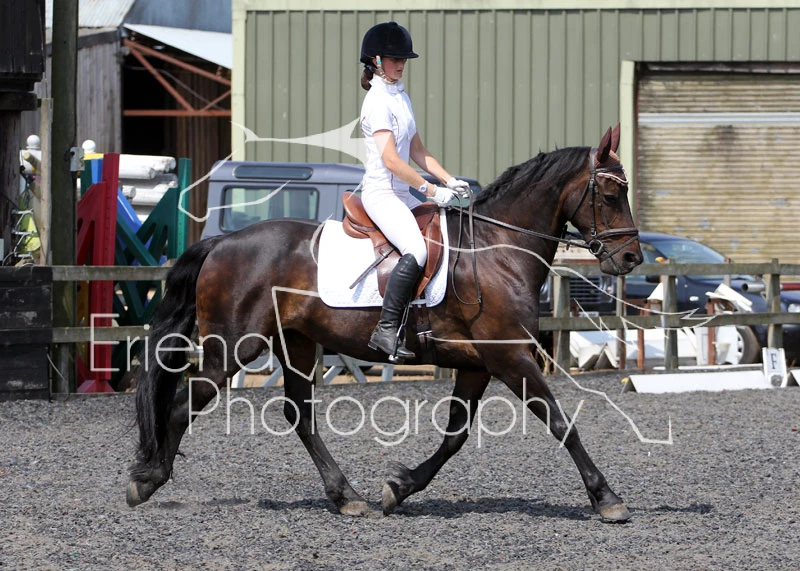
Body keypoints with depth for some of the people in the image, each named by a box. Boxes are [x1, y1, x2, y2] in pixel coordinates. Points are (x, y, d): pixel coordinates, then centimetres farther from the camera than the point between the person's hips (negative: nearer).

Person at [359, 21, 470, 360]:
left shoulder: (401, 97, 16)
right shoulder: (378, 101, -13)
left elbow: (417, 151, 19)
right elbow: (390, 158, -21)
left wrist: (449, 180, 7)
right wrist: (431, 190, -20)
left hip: (402, 193, 10)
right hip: (381, 192, -10)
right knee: (416, 252, -28)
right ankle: (386, 330, -26)